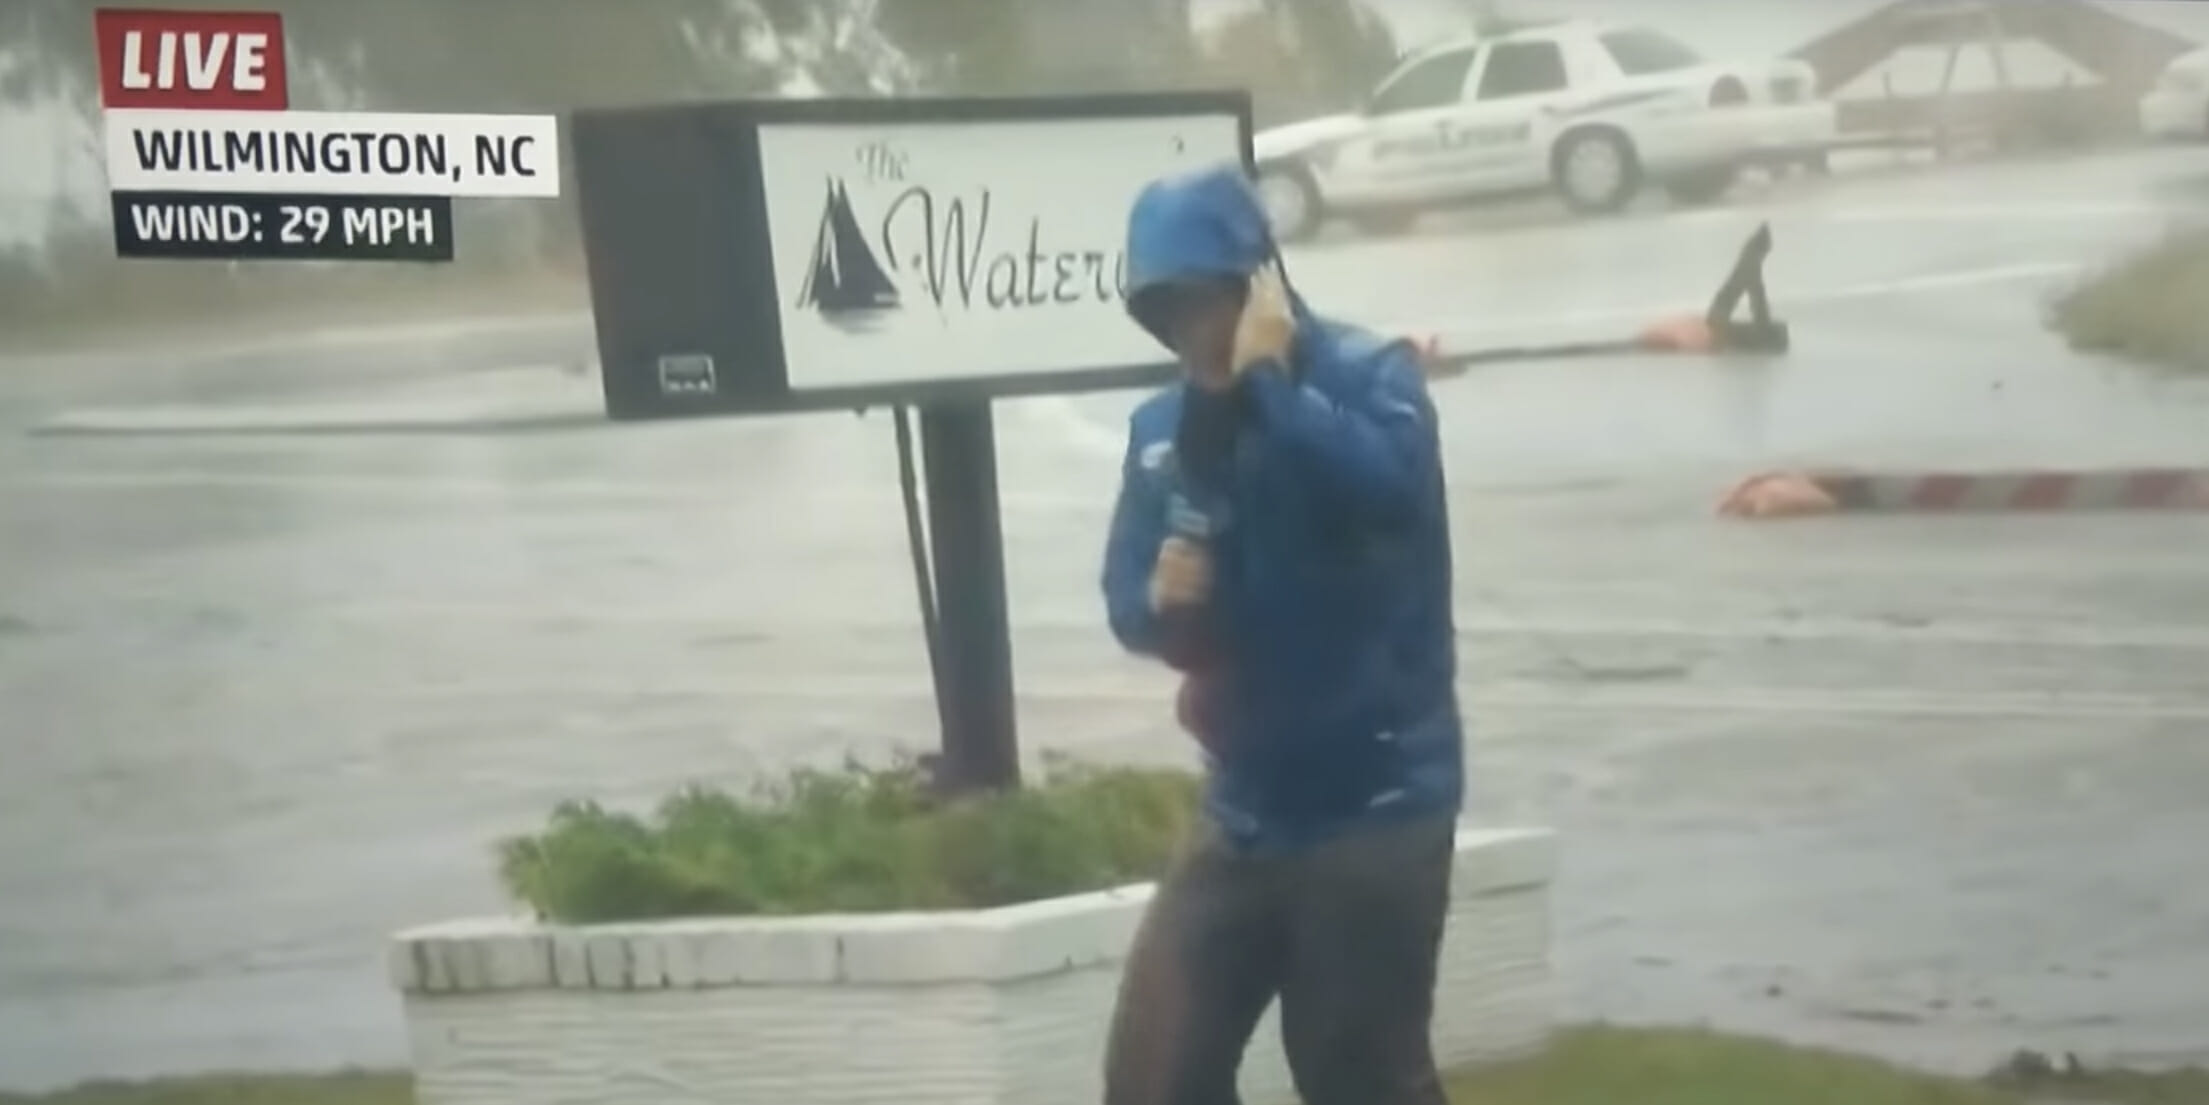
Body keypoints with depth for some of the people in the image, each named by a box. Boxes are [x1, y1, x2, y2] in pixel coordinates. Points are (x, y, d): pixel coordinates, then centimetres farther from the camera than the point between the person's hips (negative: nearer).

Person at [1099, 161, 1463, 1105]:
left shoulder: (1370, 377, -10)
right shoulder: (1164, 427, 6)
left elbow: (1382, 484, -31)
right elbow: (1127, 595, 9)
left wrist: (1269, 379, -23)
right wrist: (1161, 602, -14)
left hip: (1375, 807, -6)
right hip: (1244, 814, 6)